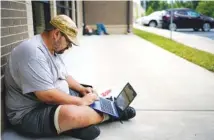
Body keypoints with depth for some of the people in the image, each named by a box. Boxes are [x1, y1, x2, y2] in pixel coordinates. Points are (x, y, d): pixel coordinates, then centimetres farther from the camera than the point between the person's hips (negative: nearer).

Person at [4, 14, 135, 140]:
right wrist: (81, 101, -19)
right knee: (73, 114, -34)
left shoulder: (53, 49, 7)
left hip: (57, 100, 10)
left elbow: (64, 76, 20)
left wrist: (82, 89, 2)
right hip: (31, 113, -10)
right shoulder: (33, 52, -25)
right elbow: (47, 95, -31)